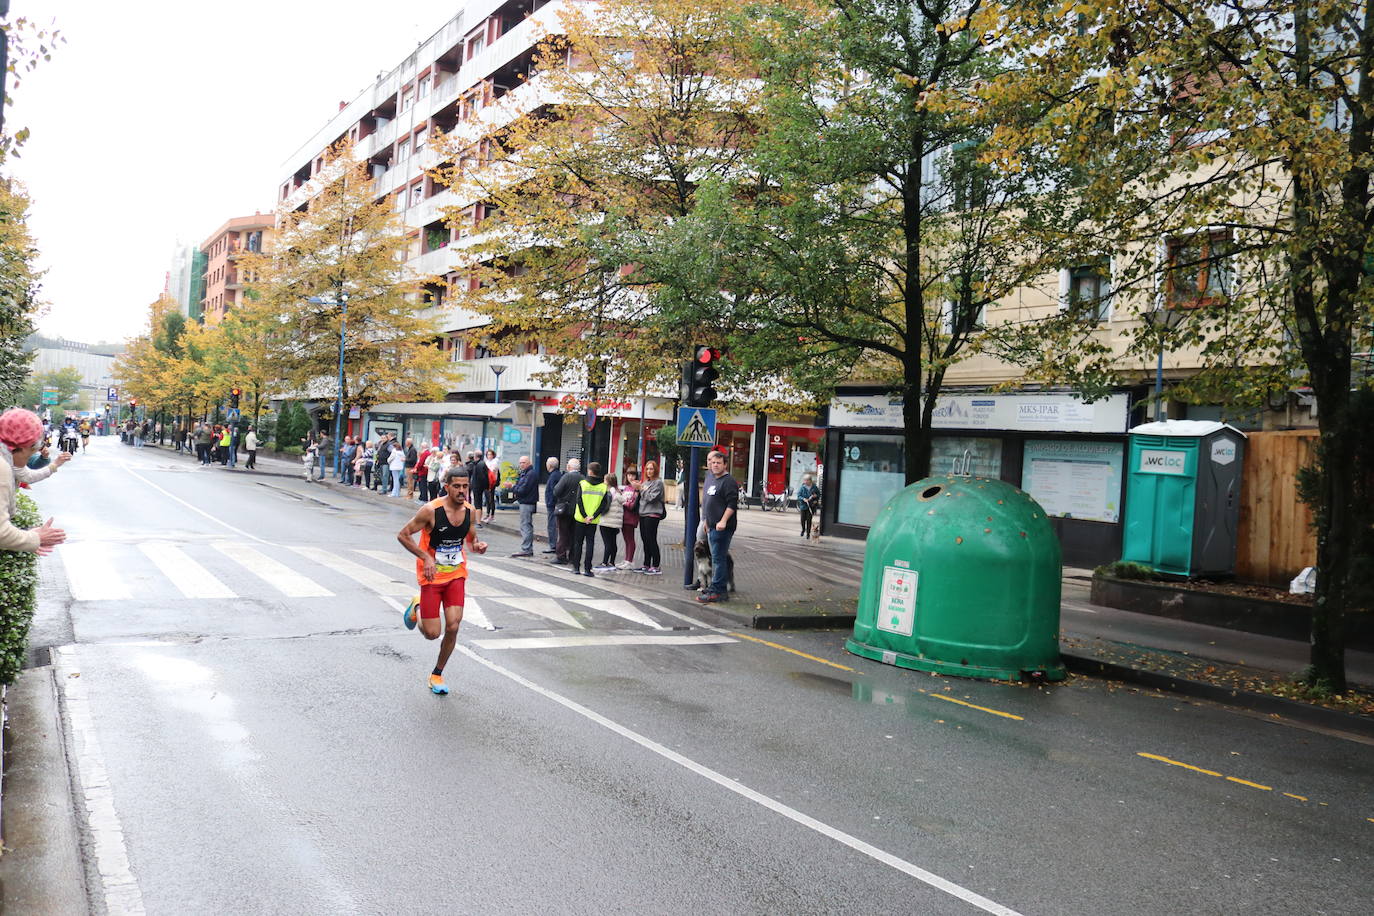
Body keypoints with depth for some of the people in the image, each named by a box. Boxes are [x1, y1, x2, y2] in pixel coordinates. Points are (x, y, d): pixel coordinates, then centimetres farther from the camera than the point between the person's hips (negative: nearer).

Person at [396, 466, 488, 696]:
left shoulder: (469, 511, -3)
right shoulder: (431, 510, -19)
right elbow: (402, 535, -12)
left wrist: (477, 546, -9)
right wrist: (425, 557, -22)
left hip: (456, 575, 4)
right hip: (432, 576, -4)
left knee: (453, 627, -6)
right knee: (432, 633, -3)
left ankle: (437, 674, 17)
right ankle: (417, 608, 32)